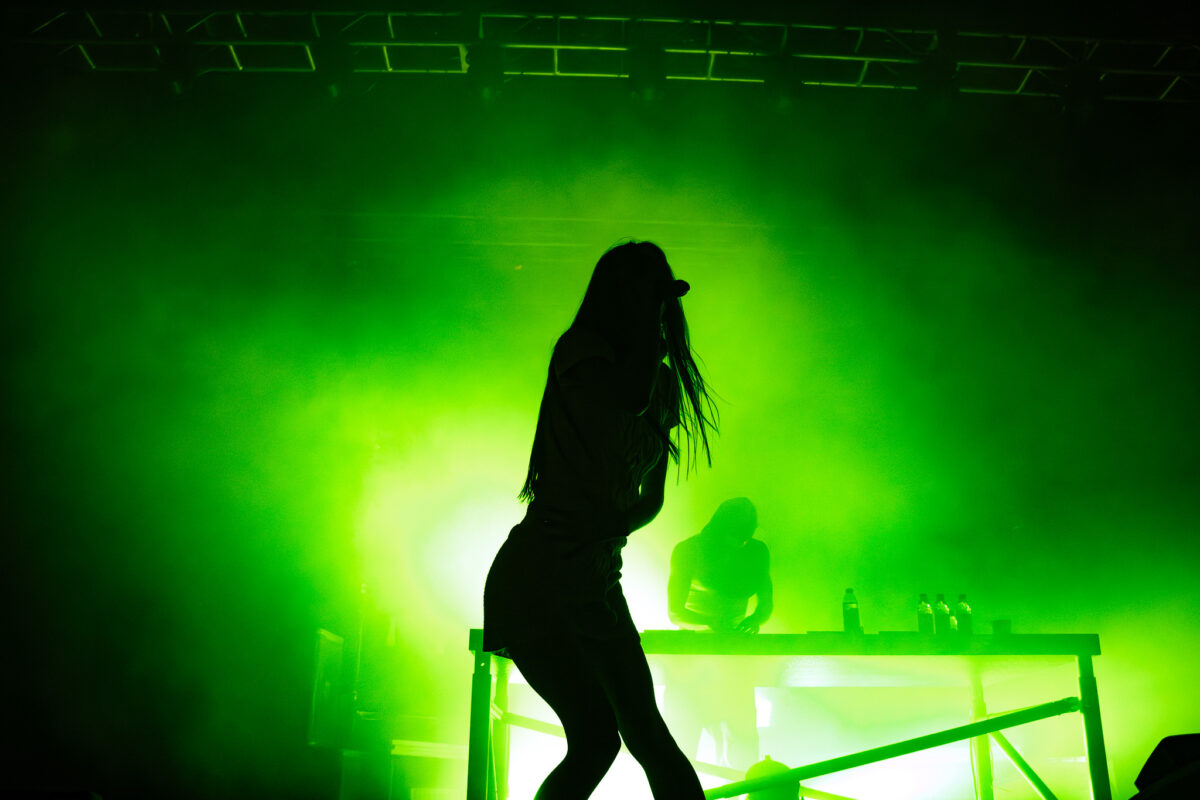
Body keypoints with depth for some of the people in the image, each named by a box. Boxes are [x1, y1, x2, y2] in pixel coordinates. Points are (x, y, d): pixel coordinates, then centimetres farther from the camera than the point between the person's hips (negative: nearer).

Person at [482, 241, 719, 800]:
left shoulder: (663, 386, 16)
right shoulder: (582, 348, -5)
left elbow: (651, 498, 16)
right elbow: (629, 394, -25)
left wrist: (610, 529, -5)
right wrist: (647, 303, -11)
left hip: (595, 579, 8)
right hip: (541, 576, -7)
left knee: (644, 732, 3)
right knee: (596, 735, -17)